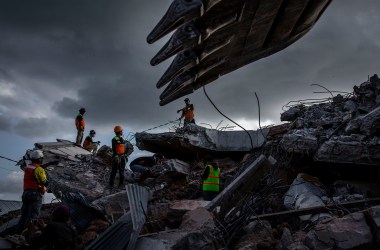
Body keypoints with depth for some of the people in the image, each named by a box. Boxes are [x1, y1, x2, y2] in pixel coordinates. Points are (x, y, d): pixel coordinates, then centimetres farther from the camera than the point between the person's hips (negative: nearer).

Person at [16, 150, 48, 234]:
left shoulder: (27, 168, 12)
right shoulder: (39, 169, -11)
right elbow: (45, 182, -13)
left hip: (26, 192, 8)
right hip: (36, 193, -8)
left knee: (24, 214, 14)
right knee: (33, 215, -8)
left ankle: (18, 232, 14)